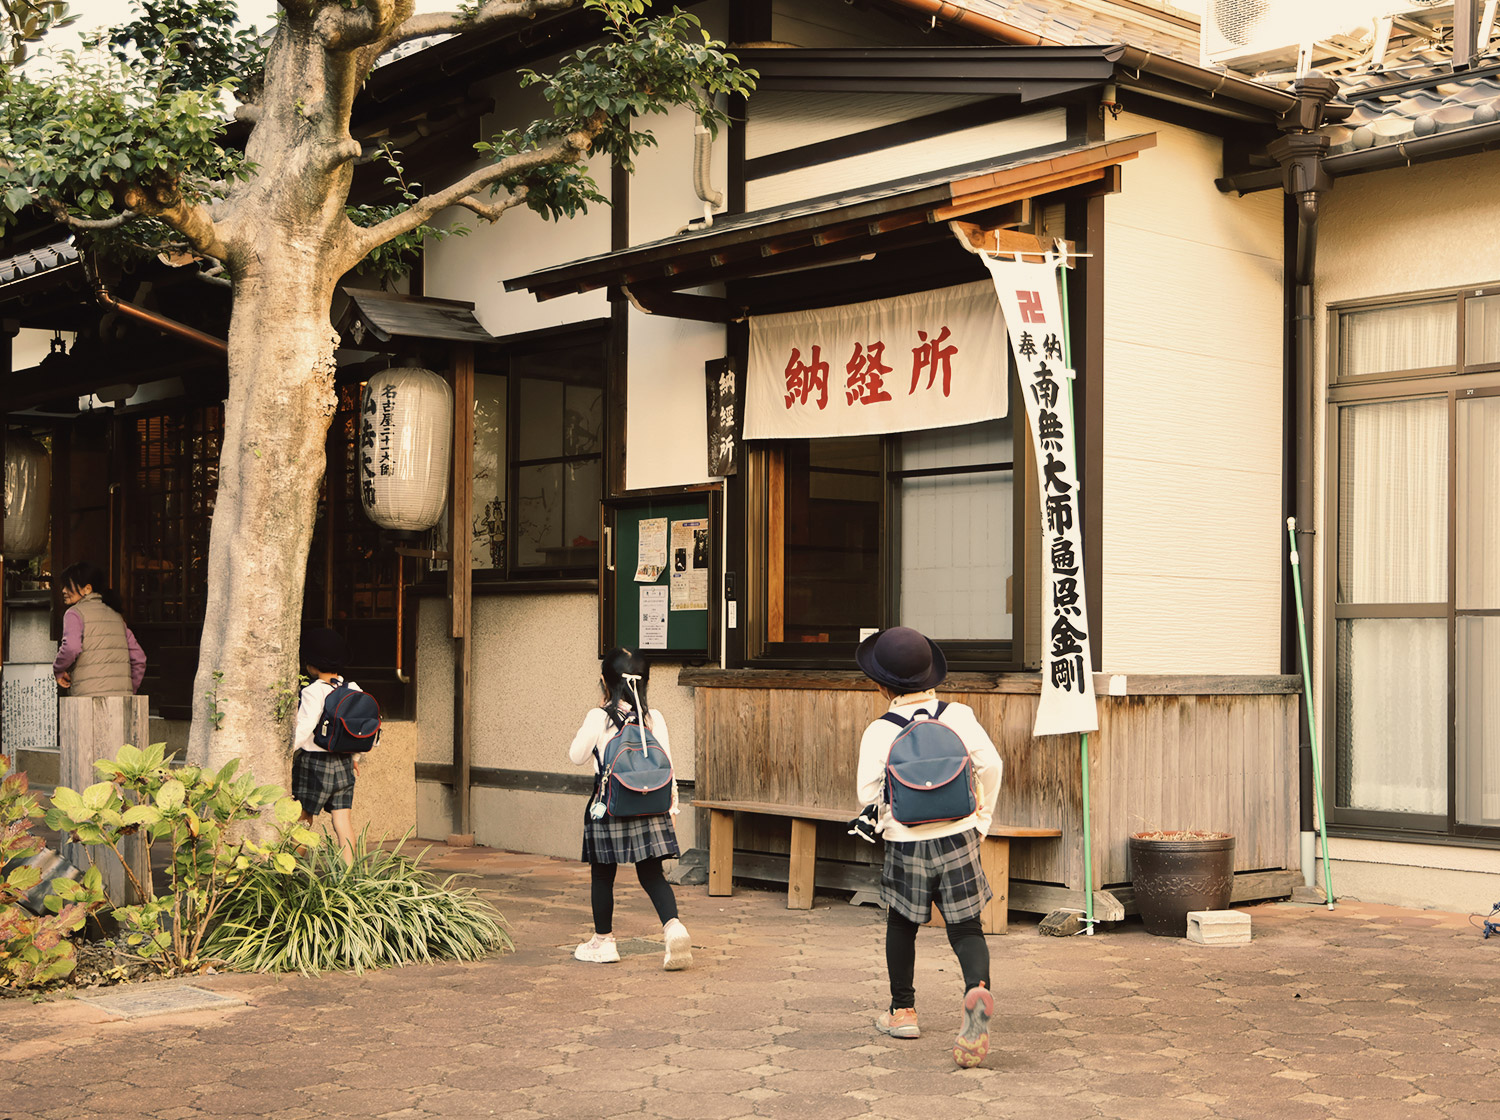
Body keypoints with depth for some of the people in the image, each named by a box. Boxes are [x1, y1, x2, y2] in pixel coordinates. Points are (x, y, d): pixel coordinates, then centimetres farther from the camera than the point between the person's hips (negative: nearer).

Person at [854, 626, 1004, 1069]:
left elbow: (869, 795, -8)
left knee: (901, 924, 20)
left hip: (907, 845, -1)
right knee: (966, 926, 4)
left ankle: (902, 1011, 29)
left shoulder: (879, 732, -8)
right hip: (959, 839, 1)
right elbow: (990, 764, -5)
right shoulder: (959, 716, -2)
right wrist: (982, 817, 9)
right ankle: (977, 988, -25)